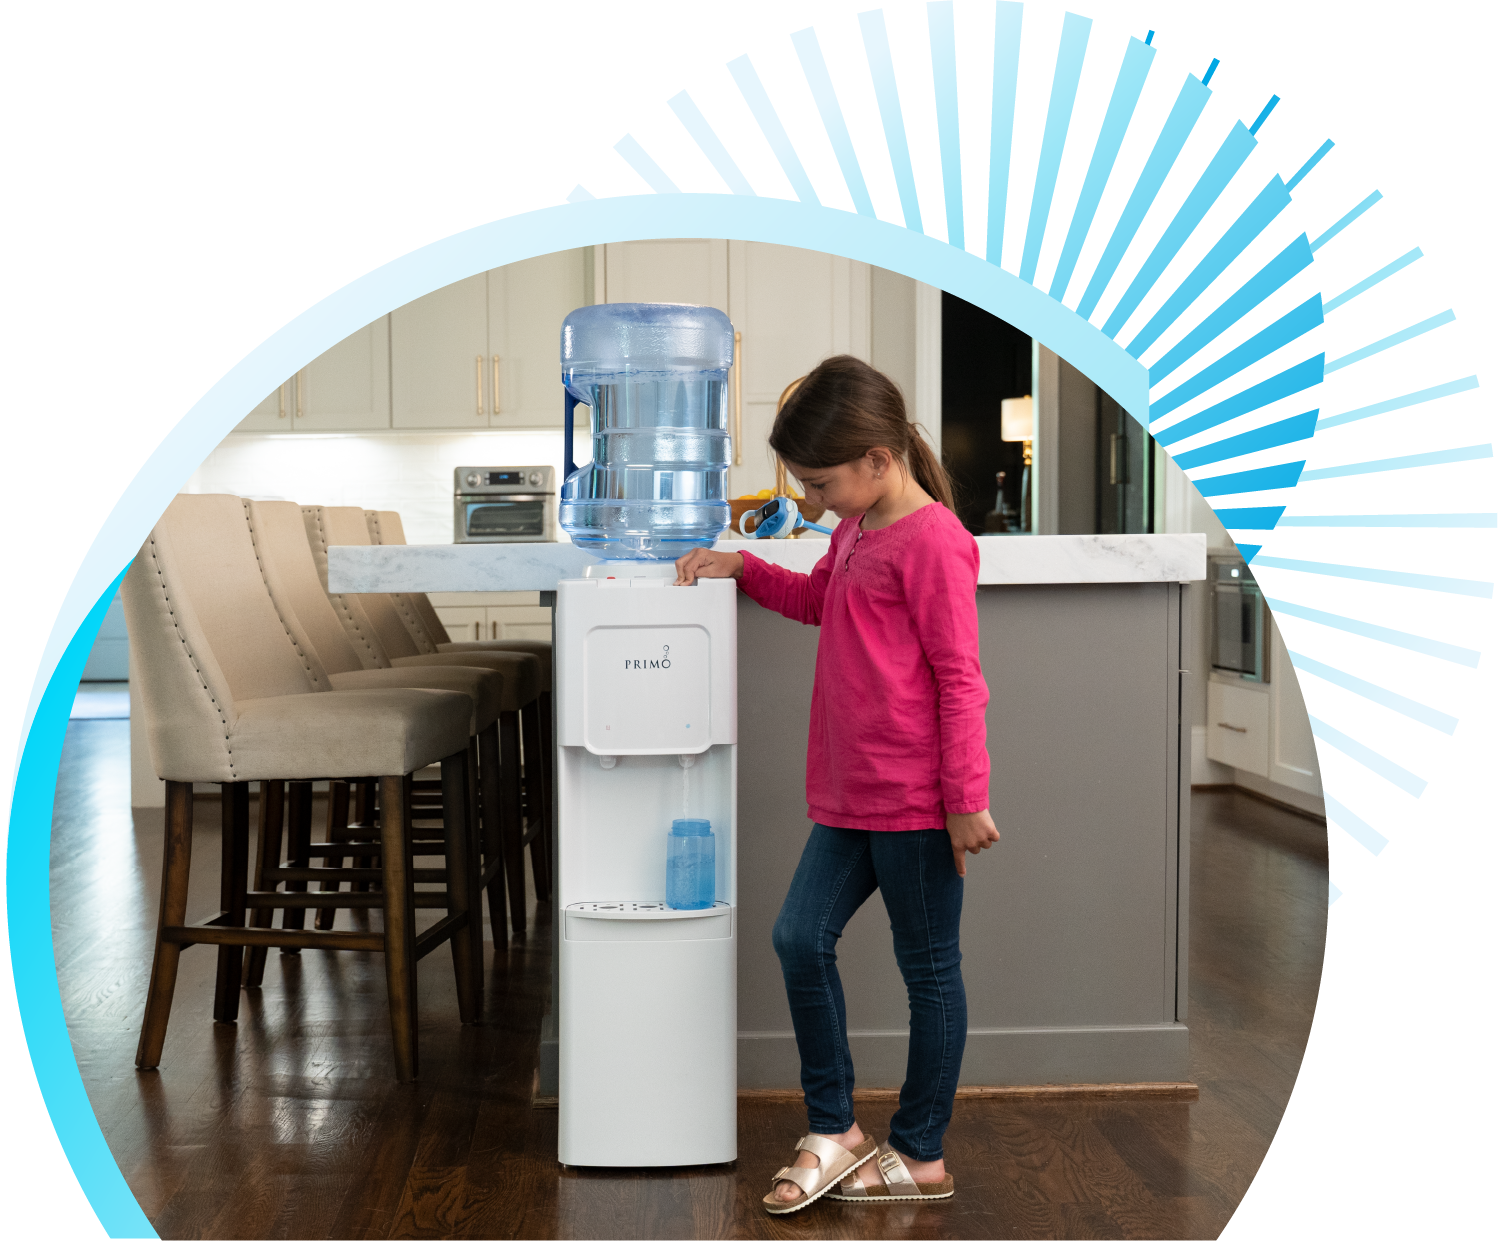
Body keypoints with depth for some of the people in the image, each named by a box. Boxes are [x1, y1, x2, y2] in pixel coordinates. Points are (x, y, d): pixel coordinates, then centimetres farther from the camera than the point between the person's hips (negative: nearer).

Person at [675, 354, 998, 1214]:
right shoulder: (856, 529, 13)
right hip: (849, 796, 9)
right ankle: (835, 1130, 19)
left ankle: (921, 1157, 18)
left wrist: (967, 798, -16)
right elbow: (816, 599, 32)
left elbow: (959, 678, -16)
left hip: (916, 802, -9)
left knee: (929, 967, 5)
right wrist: (741, 567, 18)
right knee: (801, 939, 6)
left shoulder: (932, 541, -15)